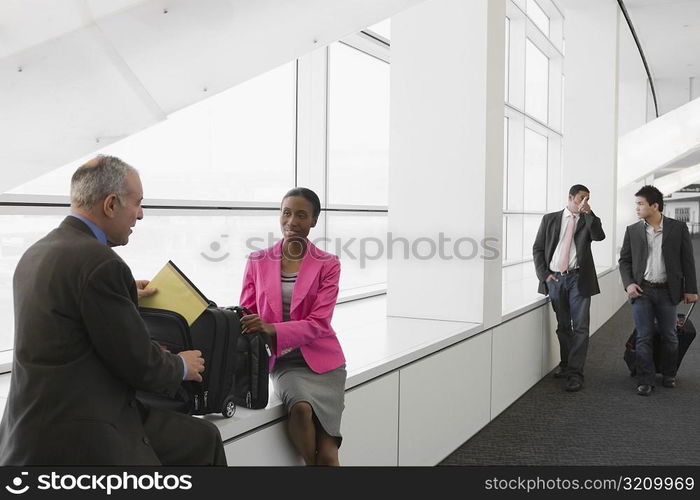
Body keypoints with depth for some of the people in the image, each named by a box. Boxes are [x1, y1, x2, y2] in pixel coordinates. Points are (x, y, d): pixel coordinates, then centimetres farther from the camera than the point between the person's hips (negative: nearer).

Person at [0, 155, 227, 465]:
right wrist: (181, 366, 4)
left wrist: (125, 296, 28)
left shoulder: (36, 253, 9)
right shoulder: (100, 263, -19)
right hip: (76, 440, -9)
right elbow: (138, 362, -15)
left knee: (203, 438, 12)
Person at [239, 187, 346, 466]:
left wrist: (273, 329, -28)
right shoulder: (258, 262, 4)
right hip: (283, 362, 1)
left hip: (321, 360, -1)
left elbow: (318, 323, -11)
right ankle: (311, 462, -4)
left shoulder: (327, 265, -2)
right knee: (301, 407, -30)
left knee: (327, 454, -11)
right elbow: (245, 312, 7)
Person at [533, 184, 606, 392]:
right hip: (554, 278, 1)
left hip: (578, 278, -1)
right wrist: (544, 274, -4)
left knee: (580, 326, -5)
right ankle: (565, 364, 28)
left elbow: (599, 236, -12)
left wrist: (589, 213, -17)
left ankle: (575, 373, -1)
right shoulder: (550, 219, 8)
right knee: (563, 326, 13)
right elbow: (537, 248, 7)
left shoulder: (588, 220, 8)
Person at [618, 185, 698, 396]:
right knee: (644, 337, 1)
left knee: (669, 335, 11)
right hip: (641, 291, 0)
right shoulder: (633, 230, 3)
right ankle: (645, 381, 8)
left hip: (667, 291, 0)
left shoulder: (678, 228, -1)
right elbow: (624, 260, 8)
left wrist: (690, 289, 0)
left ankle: (668, 374, 32)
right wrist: (628, 283, -6)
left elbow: (687, 260, 2)